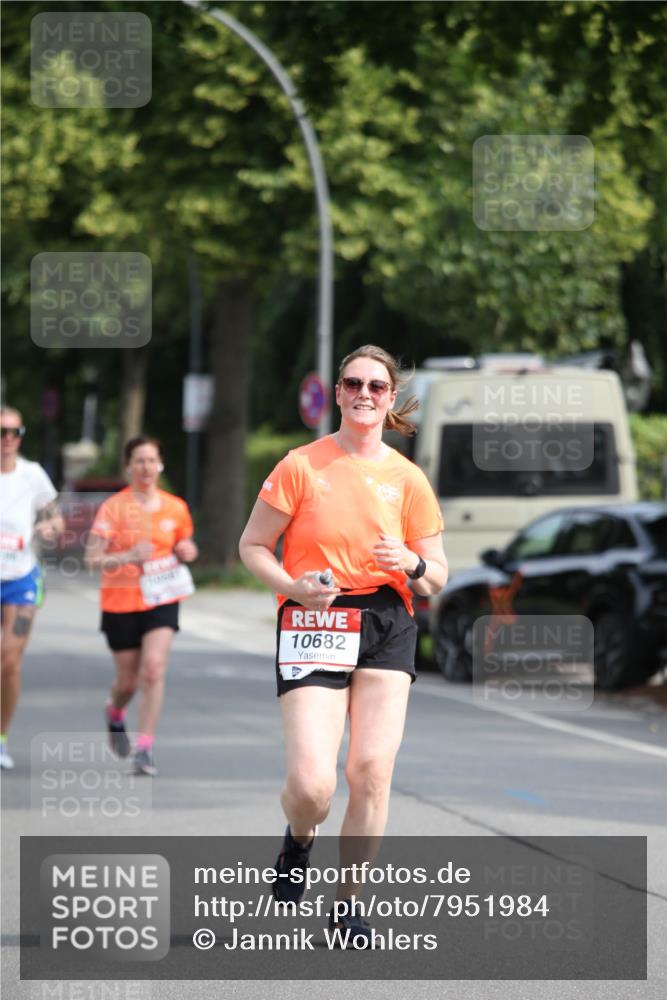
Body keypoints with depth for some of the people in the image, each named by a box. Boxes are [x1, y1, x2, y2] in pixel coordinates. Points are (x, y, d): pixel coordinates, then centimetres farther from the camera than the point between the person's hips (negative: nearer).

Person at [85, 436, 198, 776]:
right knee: (128, 680, 8)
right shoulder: (113, 508, -8)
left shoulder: (175, 508, 2)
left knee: (153, 669, -17)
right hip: (121, 603, -1)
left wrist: (187, 551, -5)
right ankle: (115, 713, 45)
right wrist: (128, 557, -27)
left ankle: (144, 748, -13)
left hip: (162, 600, 1)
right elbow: (92, 558, -11)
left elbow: (185, 545, 19)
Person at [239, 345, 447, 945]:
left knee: (372, 770, -8)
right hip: (314, 625, -3)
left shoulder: (407, 479, 7)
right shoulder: (301, 467, 0)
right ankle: (299, 840, 23)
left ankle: (347, 901, 10)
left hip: (387, 627, 3)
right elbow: (253, 546, 4)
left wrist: (412, 563, -12)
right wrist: (294, 586, -14)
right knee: (311, 786, -14)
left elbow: (436, 579, 11)